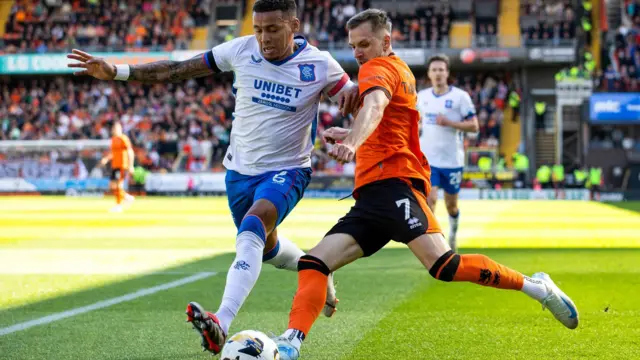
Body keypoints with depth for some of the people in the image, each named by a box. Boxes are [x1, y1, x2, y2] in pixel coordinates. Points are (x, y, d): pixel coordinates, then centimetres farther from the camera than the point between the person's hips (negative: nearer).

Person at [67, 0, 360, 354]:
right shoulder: (242, 50, -11)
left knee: (253, 228, -32)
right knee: (266, 248, 21)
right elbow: (178, 69, -7)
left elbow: (348, 93, 2)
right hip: (241, 169, 5)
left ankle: (220, 324, -45)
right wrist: (116, 71, -13)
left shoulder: (319, 65, -16)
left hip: (286, 170, -5)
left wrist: (351, 90, -24)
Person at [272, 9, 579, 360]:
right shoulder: (401, 71, 28)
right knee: (313, 262, -3)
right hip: (372, 197, 10)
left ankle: (533, 286, -14)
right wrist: (349, 135, 47)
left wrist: (351, 143, -43)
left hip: (393, 182, -10)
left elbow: (374, 106, -24)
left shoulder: (380, 67, 0)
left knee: (444, 265, -25)